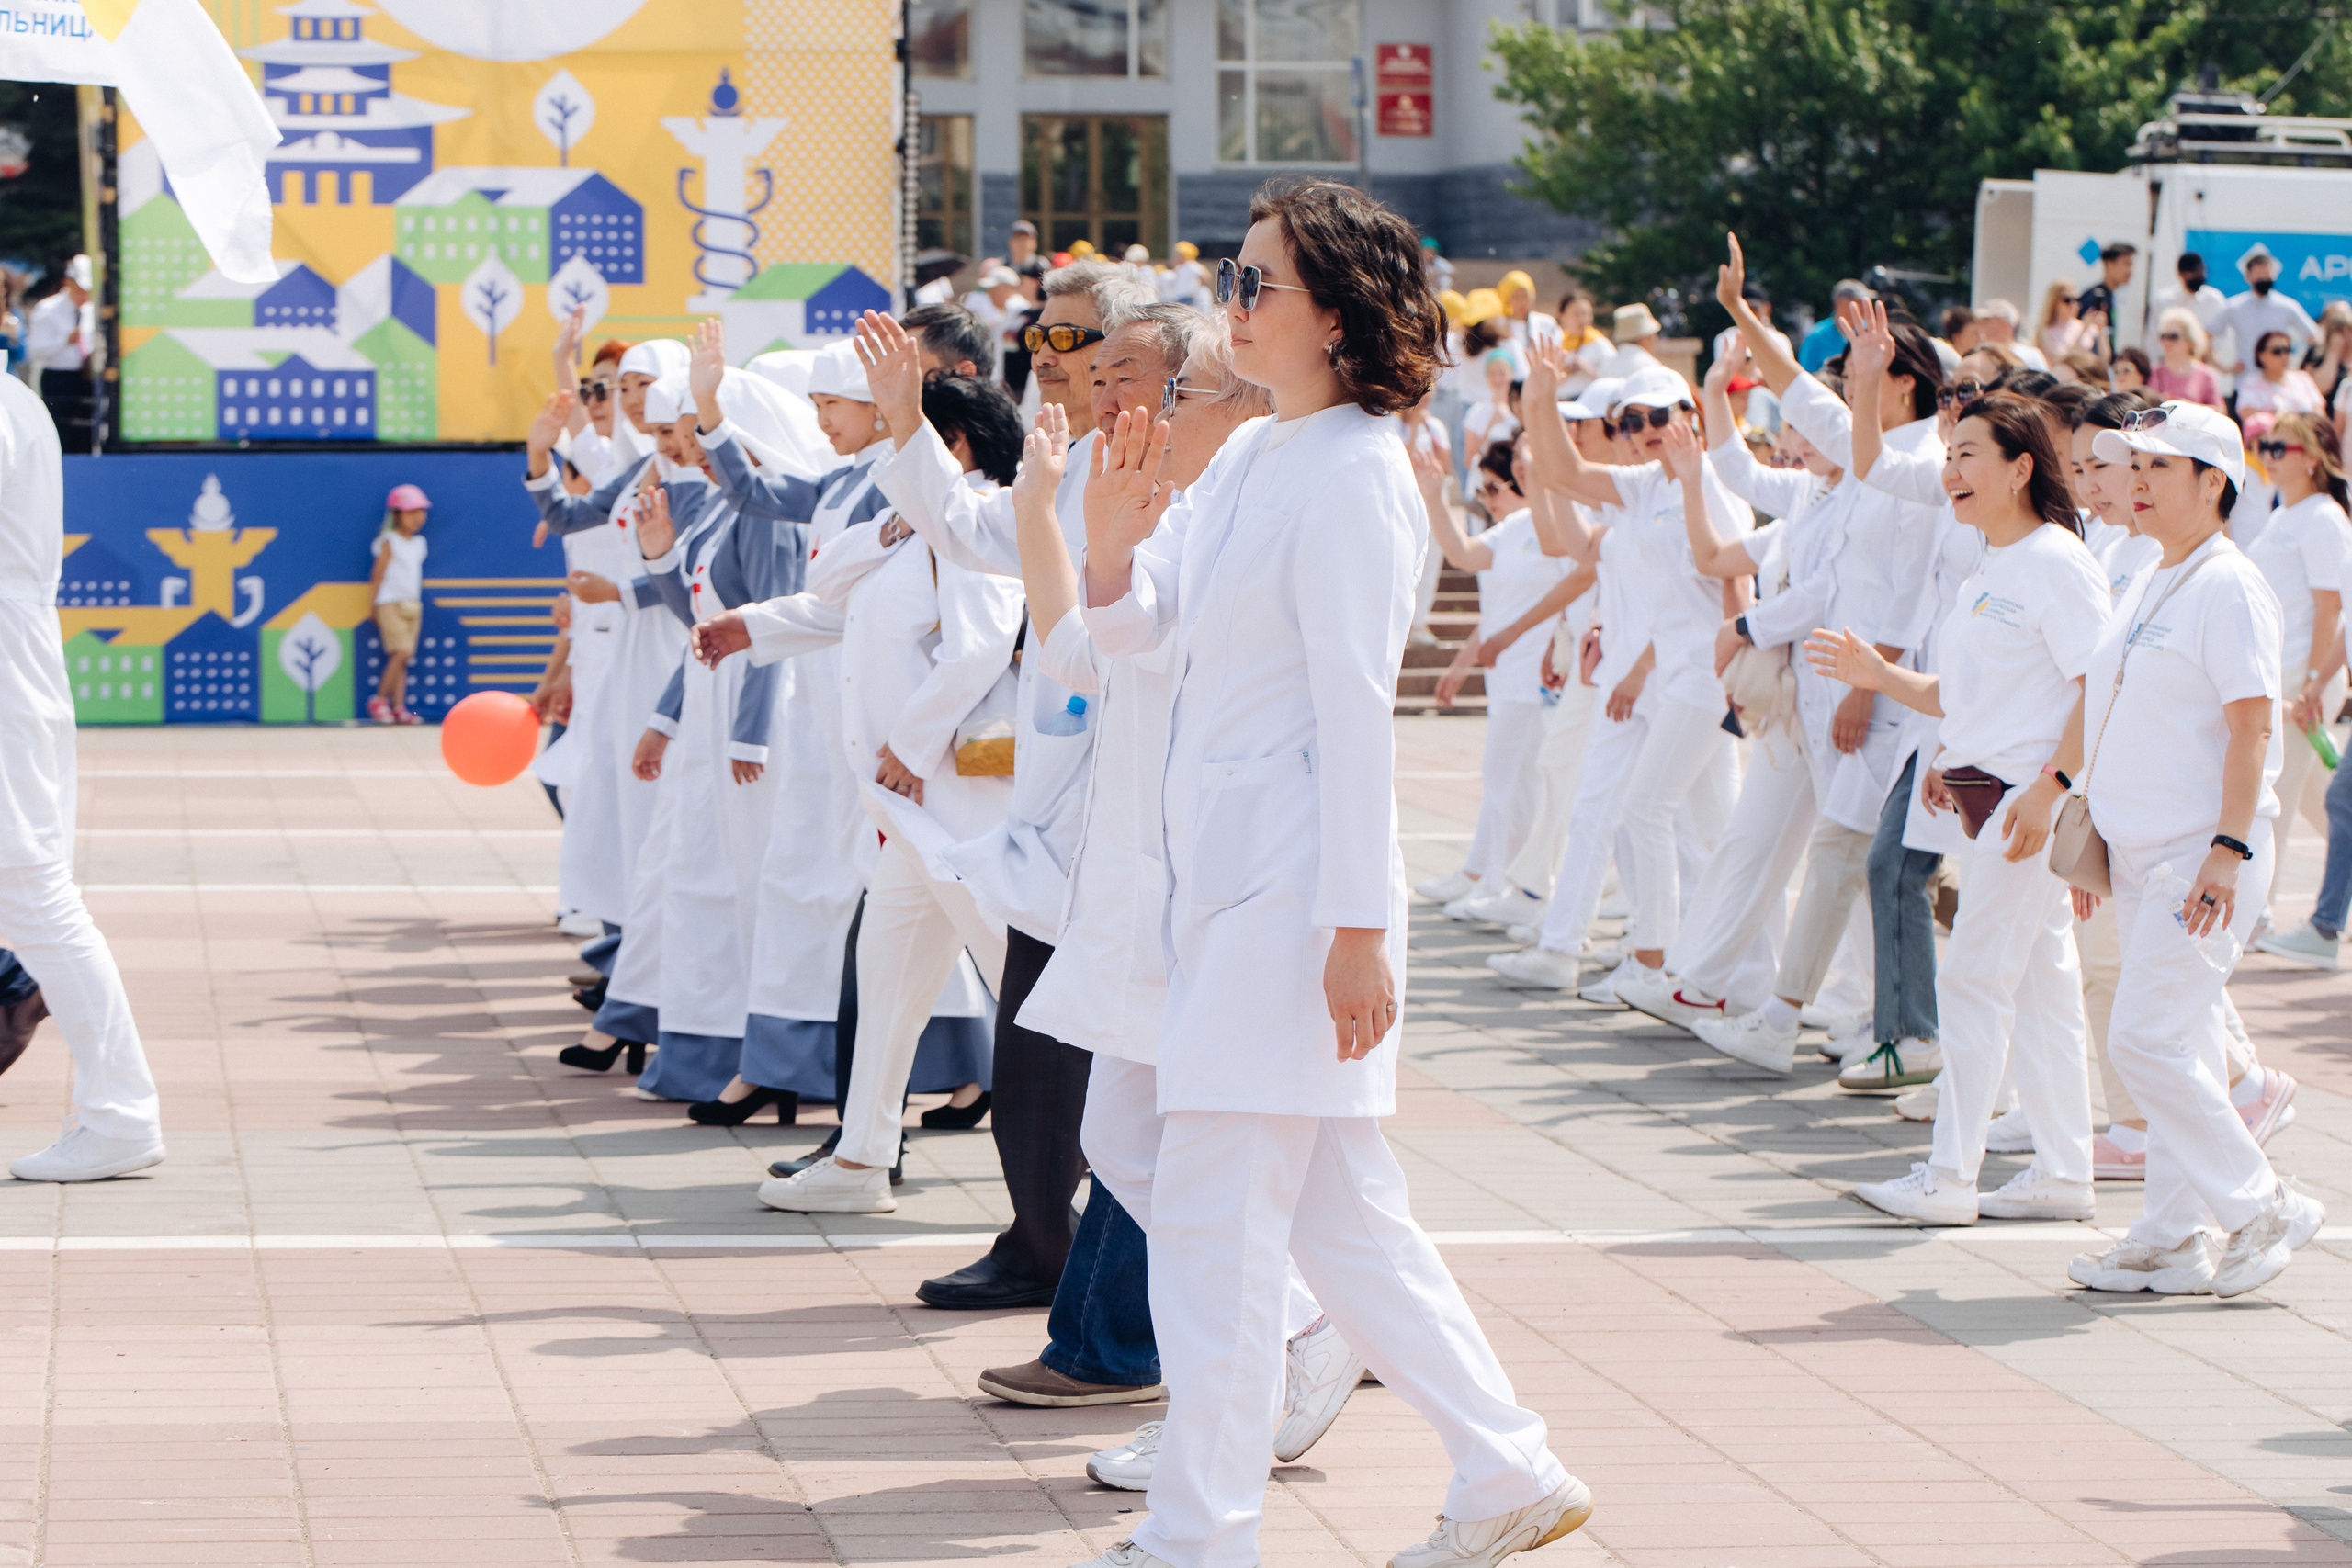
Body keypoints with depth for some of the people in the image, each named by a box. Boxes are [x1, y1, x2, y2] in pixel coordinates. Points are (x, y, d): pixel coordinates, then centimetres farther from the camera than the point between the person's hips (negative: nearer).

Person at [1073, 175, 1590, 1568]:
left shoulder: (1351, 473, -14)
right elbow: (1140, 629, 20)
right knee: (1342, 1213, 13)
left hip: (1292, 884, -9)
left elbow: (1355, 710, -17)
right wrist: (1113, 537, -1)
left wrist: (1358, 926, -19)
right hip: (1223, 879, 9)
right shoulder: (1250, 460, 13)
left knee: (1209, 1210, -6)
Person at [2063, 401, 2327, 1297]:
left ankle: (2260, 1208, -2)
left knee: (2148, 1041, -13)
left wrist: (2229, 849, -24)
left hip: (2202, 853, -9)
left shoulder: (2228, 588, -13)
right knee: (2170, 1044, 10)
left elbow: (2252, 725, -19)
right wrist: (2054, 781, 29)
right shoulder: (2149, 587, 15)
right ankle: (2170, 1241, 13)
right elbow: (2100, 698, 27)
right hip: (2140, 851, 9)